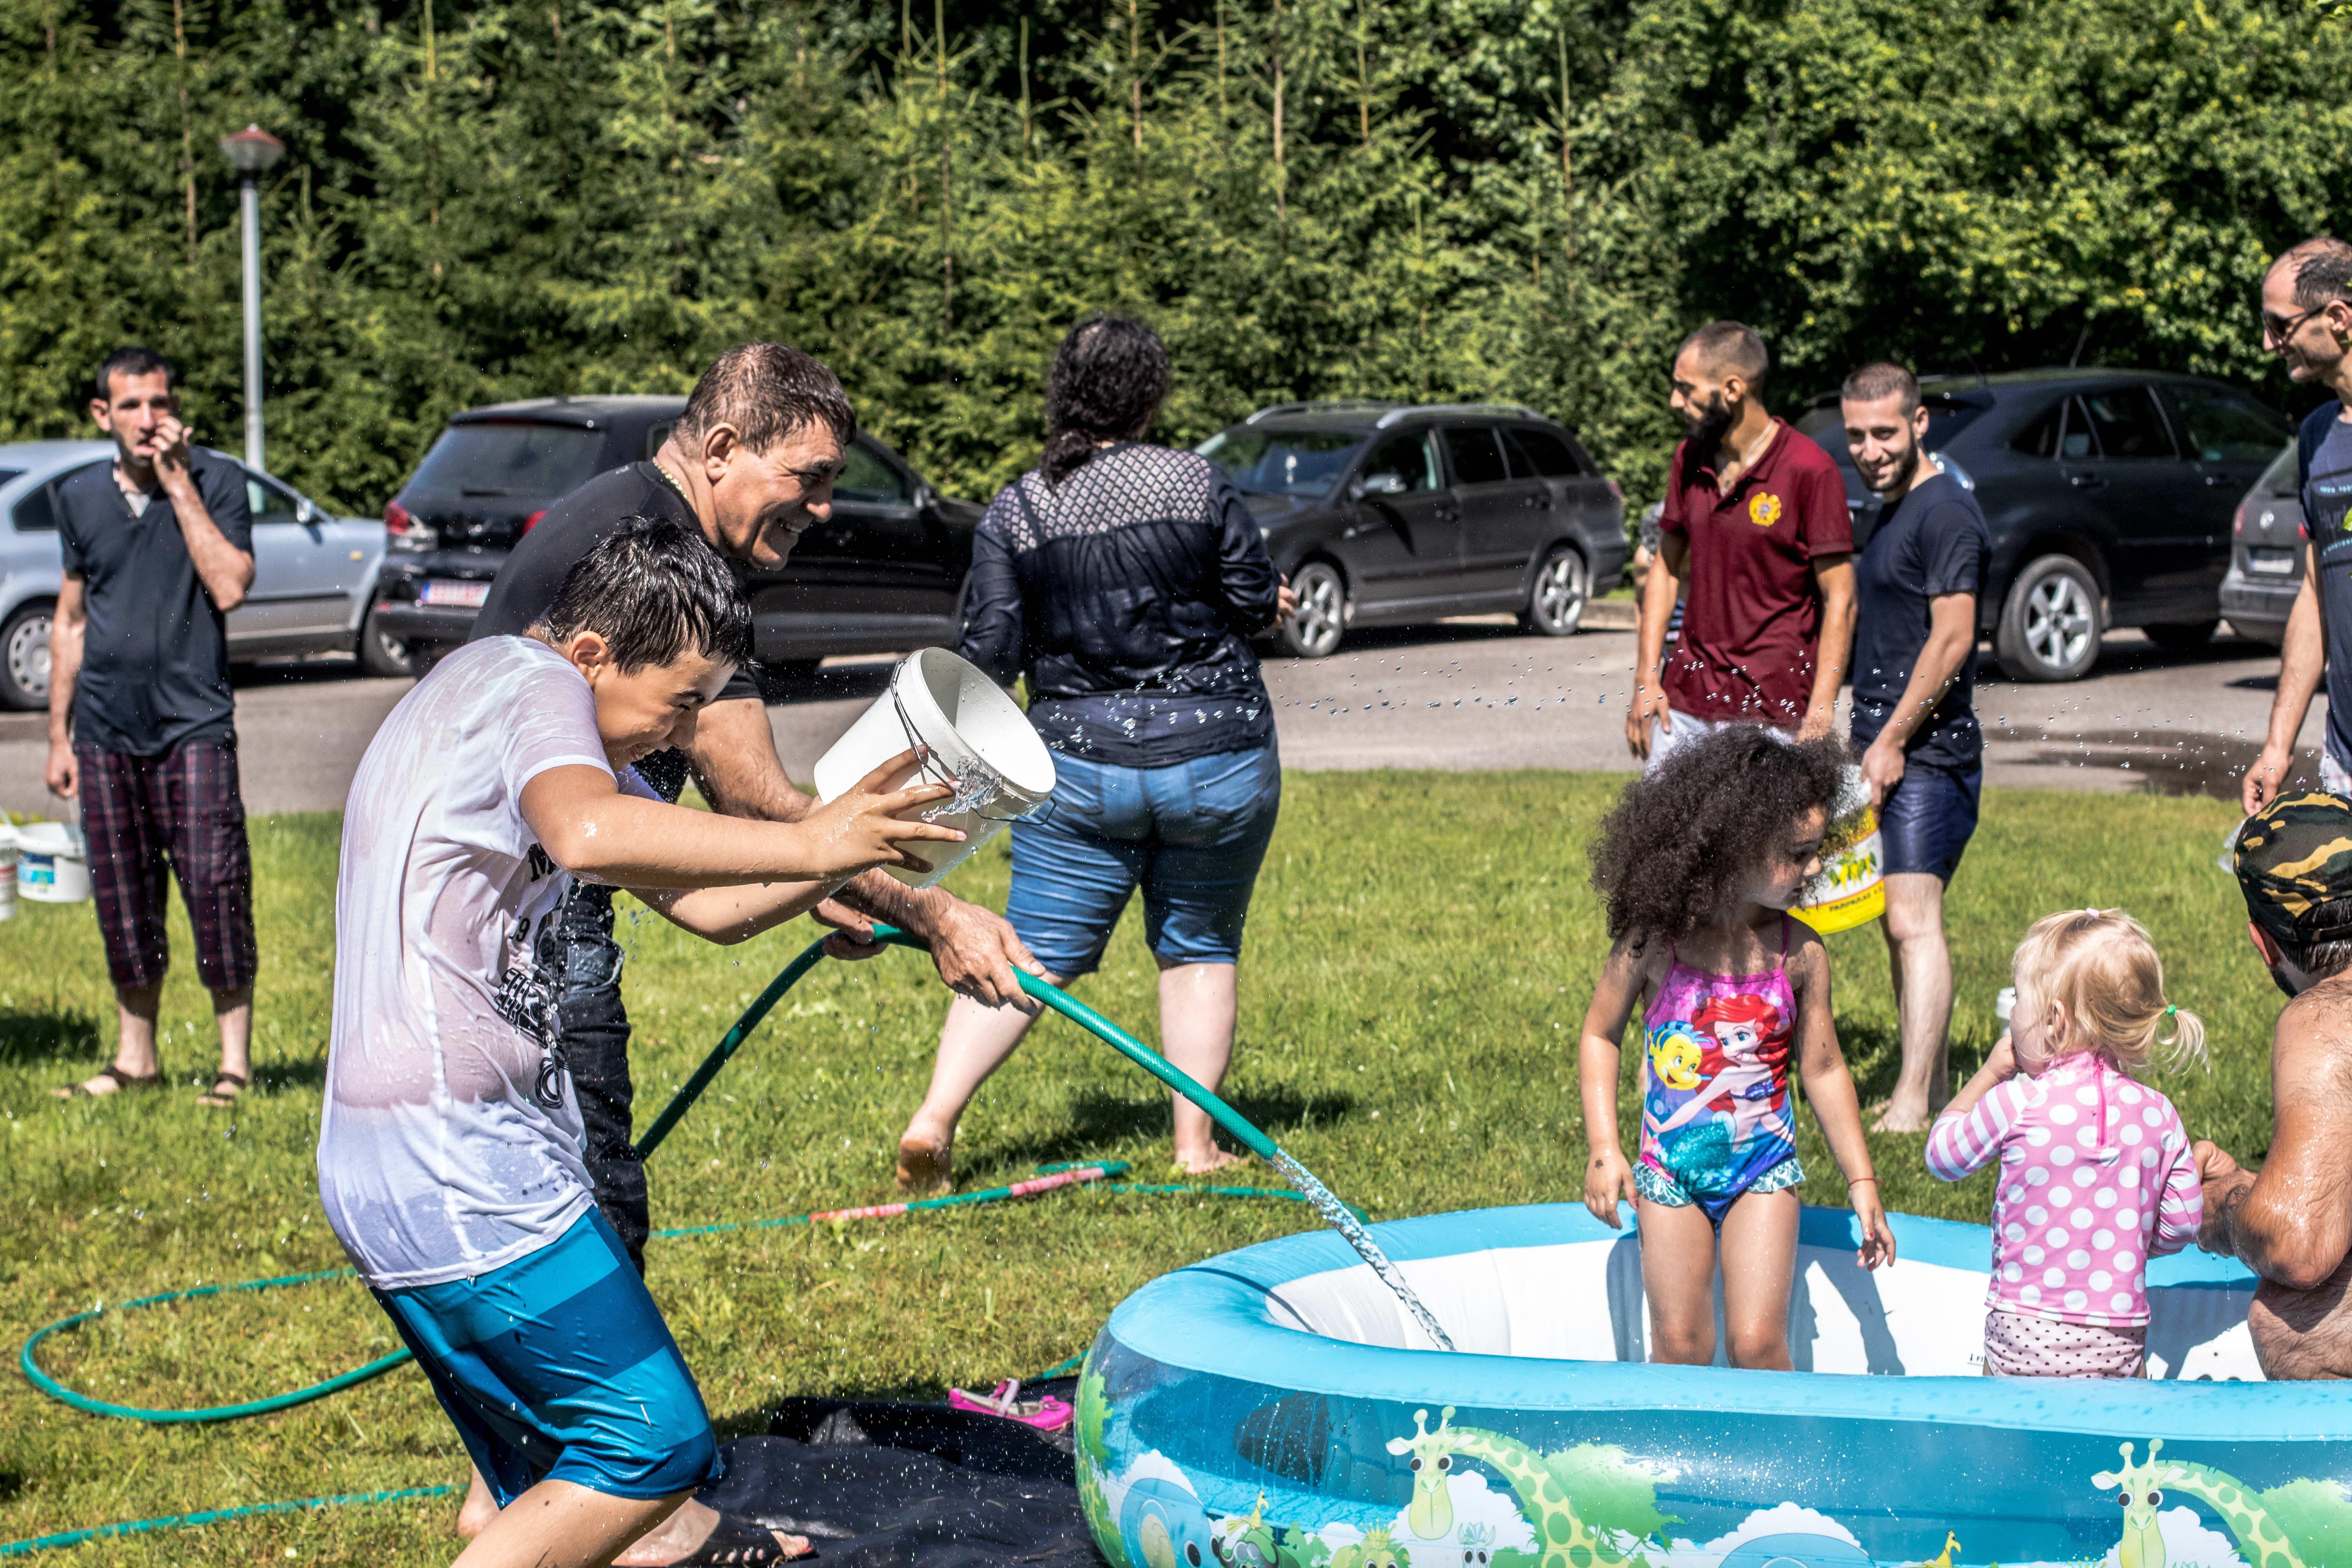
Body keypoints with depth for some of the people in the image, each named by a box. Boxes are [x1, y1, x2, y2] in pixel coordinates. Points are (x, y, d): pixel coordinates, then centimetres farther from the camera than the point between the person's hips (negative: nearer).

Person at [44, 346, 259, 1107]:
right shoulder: (80, 497, 10)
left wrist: (178, 483, -14)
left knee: (214, 890, -8)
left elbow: (228, 587, -16)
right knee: (124, 903, 8)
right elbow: (70, 621, 17)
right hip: (106, 731, 4)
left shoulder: (216, 481, -2)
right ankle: (135, 1057, 19)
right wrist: (59, 735, 15)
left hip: (193, 725, -4)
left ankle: (236, 1060, 0)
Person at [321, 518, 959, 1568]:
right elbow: (591, 834, -34)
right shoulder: (532, 682, -10)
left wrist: (857, 840, 4)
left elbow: (707, 903, 19)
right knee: (654, 1445, -10)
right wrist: (808, 846, -28)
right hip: (461, 1161, -11)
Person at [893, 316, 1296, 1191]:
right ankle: (1196, 1147, 14)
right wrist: (1264, 601, 21)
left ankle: (934, 1119, -6)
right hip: (1217, 757, -1)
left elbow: (989, 652, -3)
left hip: (1082, 763, 1)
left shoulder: (1015, 512, -3)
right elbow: (1261, 605, -1)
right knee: (1199, 950, 14)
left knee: (1035, 952, 6)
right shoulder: (1196, 484, -8)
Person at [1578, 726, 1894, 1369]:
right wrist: (1603, 1150, -6)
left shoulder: (1800, 952, -7)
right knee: (1680, 1347, 3)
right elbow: (1600, 1035, 0)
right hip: (1671, 1170, -1)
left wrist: (1862, 1184, 5)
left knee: (1757, 1343, -6)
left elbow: (1823, 1070, 3)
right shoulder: (1655, 939, -12)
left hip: (1763, 1170, 1)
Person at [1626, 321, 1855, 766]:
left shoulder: (1810, 470, -9)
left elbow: (1840, 600, -10)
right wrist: (1647, 680, 7)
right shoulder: (1689, 461, 9)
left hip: (1773, 715, -5)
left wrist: (1820, 714, -16)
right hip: (1685, 706, 5)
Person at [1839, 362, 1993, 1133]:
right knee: (1899, 925, 12)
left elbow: (1952, 639, -19)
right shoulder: (1891, 511, 18)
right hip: (1889, 749, 10)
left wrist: (1894, 739, -18)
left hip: (1926, 751, -10)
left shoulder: (1946, 512, -12)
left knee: (1912, 922, -14)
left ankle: (1913, 1105, -18)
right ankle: (1935, 1090, 19)